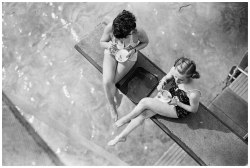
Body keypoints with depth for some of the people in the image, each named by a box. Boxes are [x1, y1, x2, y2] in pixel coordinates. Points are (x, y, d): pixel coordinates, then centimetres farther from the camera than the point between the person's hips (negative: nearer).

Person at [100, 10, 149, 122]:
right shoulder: (109, 28, -29)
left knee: (112, 81, -13)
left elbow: (145, 42, -8)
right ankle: (112, 106, 10)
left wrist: (134, 50, -25)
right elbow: (102, 42, -9)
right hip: (111, 53, 1)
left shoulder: (138, 32, -32)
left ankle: (112, 91, 28)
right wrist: (108, 45, -33)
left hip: (128, 57, -1)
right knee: (107, 82, -17)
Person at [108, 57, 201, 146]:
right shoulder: (175, 70, -23)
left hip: (178, 110, -6)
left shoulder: (194, 93, -38)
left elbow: (194, 110, -16)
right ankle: (122, 136, 10)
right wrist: (161, 84, -20)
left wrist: (178, 103, -24)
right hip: (168, 96, 6)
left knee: (145, 102, -22)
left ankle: (125, 119, 5)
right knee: (143, 114, -6)